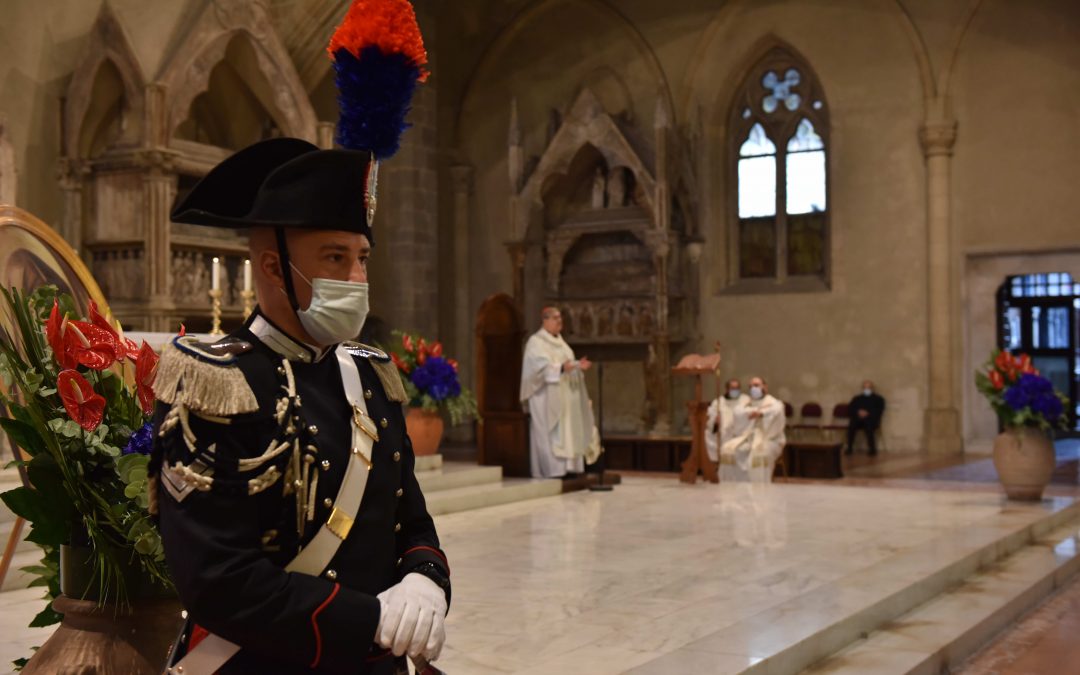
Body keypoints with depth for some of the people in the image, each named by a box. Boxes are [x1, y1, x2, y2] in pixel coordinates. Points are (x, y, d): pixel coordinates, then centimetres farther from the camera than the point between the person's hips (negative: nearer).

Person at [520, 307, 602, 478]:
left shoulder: (560, 341, 19)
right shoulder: (536, 341, -7)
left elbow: (567, 364, 18)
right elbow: (540, 365, -20)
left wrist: (578, 366, -2)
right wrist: (560, 368, -34)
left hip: (564, 396, 8)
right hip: (547, 397, -8)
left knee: (567, 431, 5)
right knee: (549, 433, -10)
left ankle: (566, 468, 7)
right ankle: (551, 470, -10)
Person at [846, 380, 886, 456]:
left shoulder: (878, 398, 19)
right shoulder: (857, 398, 27)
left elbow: (879, 411, 2)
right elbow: (850, 408, 12)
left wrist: (868, 413, -13)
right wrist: (858, 412, -9)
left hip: (871, 419, -2)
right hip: (858, 418, 2)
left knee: (869, 425, -39)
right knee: (851, 425, -34)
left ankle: (872, 449, -32)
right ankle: (849, 448, -31)